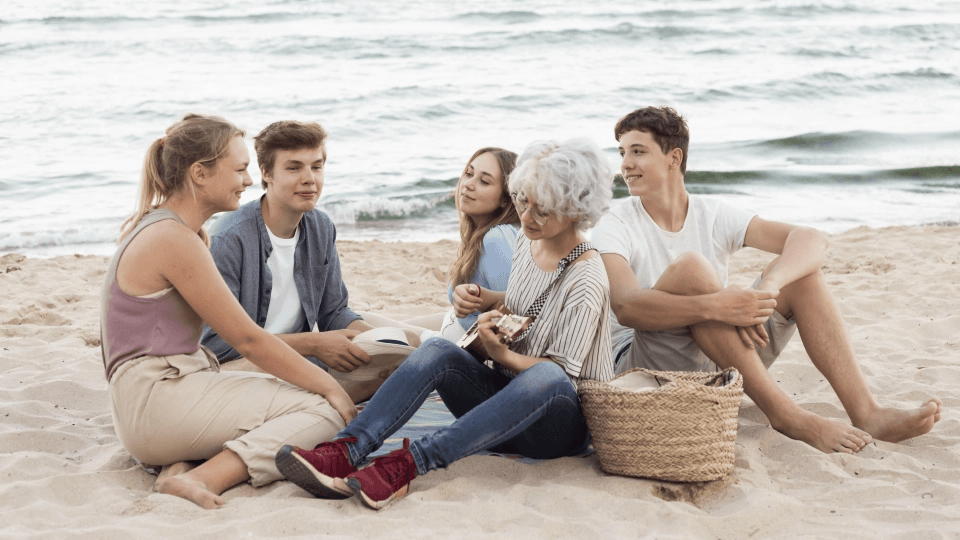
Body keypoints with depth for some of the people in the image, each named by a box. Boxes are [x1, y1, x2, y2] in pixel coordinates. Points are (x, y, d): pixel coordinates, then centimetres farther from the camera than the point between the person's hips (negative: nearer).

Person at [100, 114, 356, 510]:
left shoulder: (159, 225, 15)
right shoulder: (174, 239, -16)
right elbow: (247, 339, -14)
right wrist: (331, 387, -7)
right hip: (156, 399, -10)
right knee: (325, 411, -14)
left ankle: (182, 464, -9)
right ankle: (206, 477, -26)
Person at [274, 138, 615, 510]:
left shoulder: (586, 281, -16)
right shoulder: (527, 242, 7)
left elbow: (563, 371, -15)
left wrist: (502, 354, -30)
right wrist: (490, 301, 6)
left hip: (559, 427, -6)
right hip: (505, 398, 7)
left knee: (547, 379, -42)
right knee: (437, 350, -22)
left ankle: (408, 464, -49)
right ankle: (345, 452, -41)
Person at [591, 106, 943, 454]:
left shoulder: (713, 216, 4)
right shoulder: (615, 227, -7)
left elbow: (812, 240, -8)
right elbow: (625, 307, -26)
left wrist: (768, 285, -29)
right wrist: (714, 305, -40)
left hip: (716, 369, 5)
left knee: (799, 269, -9)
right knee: (689, 268, -29)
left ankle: (866, 413, -22)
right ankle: (785, 414, -29)